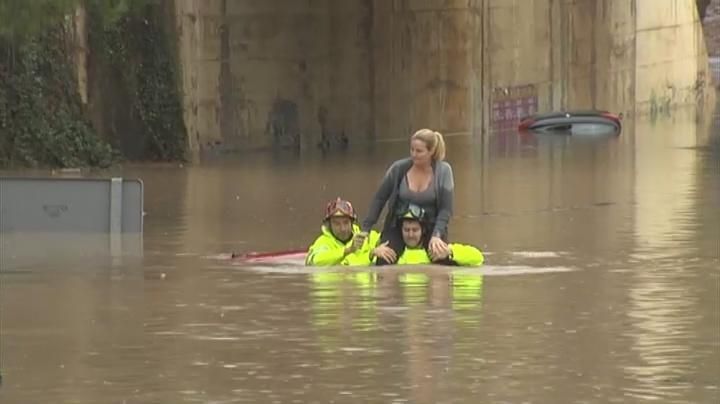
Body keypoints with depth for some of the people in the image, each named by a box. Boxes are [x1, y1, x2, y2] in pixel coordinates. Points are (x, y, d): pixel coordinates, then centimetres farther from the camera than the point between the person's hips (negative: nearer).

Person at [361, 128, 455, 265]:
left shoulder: (443, 171, -8)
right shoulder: (398, 169, -7)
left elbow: (445, 208, -8)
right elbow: (379, 199, 2)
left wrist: (436, 235, -22)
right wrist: (365, 229, -3)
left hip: (430, 228, 0)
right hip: (397, 228, 1)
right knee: (383, 263, -21)